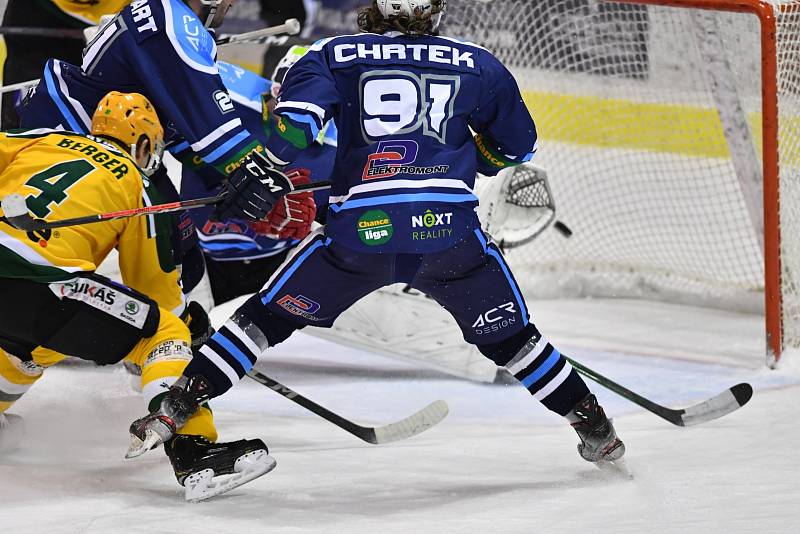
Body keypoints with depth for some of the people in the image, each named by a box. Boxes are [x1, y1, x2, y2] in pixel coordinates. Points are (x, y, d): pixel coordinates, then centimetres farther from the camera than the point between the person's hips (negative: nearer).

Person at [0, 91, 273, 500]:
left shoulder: (46, 141, 23)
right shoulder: (135, 186, 14)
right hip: (35, 287, -6)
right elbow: (155, 282, 20)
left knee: (35, 341, 38)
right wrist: (184, 318, 37)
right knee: (165, 332, 3)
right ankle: (192, 449, -14)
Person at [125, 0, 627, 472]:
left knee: (268, 316, 14)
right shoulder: (478, 65, 17)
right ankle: (596, 431, 26)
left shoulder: (333, 55, 14)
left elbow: (298, 113, -5)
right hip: (450, 229, 1)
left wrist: (265, 173, 1)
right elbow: (517, 146, 29)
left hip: (359, 233, -1)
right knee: (508, 335, 21)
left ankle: (172, 412, 8)